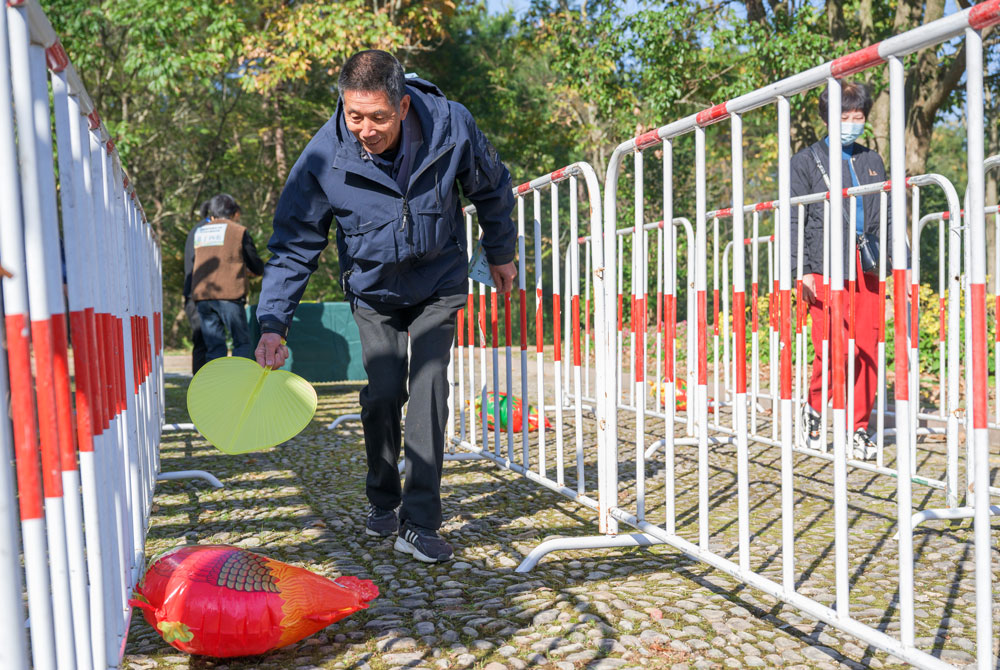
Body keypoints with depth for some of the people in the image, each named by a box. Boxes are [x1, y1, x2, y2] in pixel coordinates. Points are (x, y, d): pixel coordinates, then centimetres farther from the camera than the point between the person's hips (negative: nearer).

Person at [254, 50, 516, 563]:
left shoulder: (451, 126, -21)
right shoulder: (324, 156, -23)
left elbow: (491, 189, 0)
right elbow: (293, 244, -16)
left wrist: (500, 253, 11)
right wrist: (273, 323, -25)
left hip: (439, 284, 0)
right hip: (373, 290, 1)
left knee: (428, 387, -12)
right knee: (382, 394, -4)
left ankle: (418, 524, -8)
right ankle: (382, 504, 20)